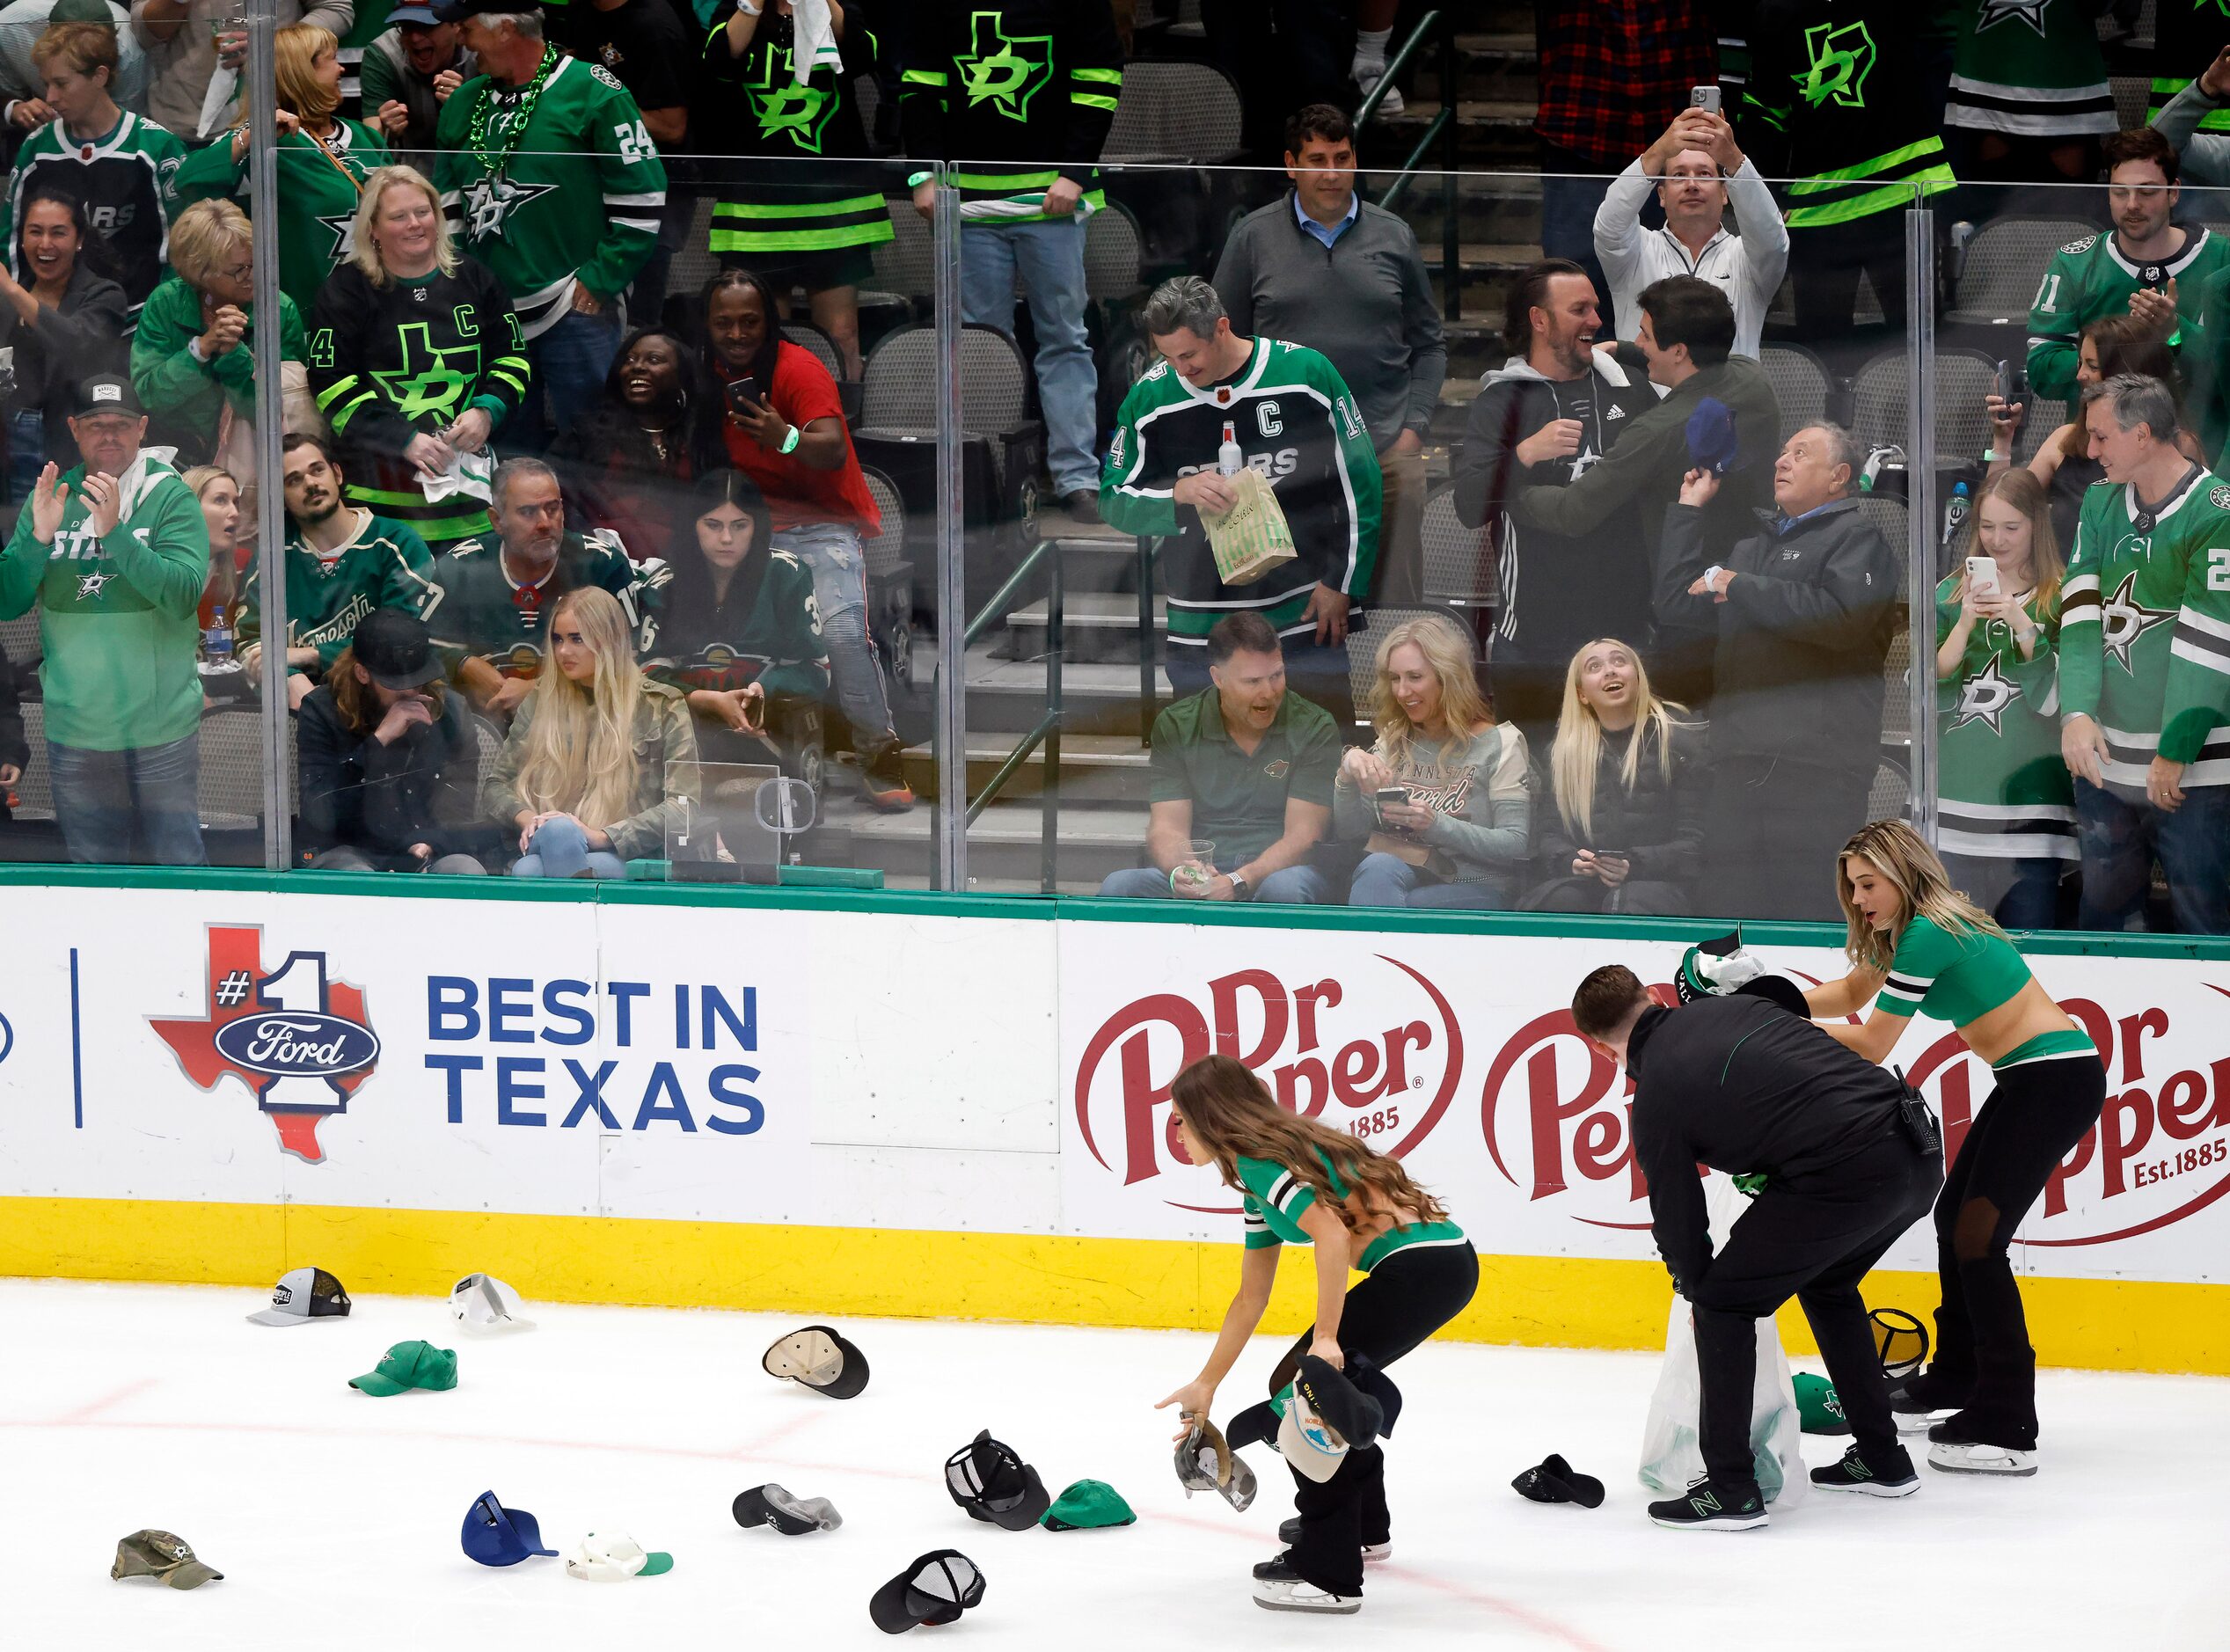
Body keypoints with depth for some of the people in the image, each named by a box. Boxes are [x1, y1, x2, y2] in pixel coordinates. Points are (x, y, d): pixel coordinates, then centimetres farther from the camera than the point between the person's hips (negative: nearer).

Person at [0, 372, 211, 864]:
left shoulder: (169, 497, -4)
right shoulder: (51, 498, 5)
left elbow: (184, 596, -17)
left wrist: (114, 532, -27)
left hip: (163, 726, -3)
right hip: (75, 727, 3)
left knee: (178, 862, 2)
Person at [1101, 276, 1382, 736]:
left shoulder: (1307, 373, -4)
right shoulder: (1149, 397, 0)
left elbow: (1360, 482, 2)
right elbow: (1114, 500, 2)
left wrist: (1341, 584, 0)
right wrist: (1179, 493, -18)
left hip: (1306, 613, -1)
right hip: (1200, 625, 1)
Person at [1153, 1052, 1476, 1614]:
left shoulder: (1258, 1159, -9)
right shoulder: (1258, 1174, 22)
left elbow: (1331, 1232, -23)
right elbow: (1252, 1297, 29)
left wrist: (1325, 1336, -24)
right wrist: (1207, 1384, 34)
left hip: (1424, 1263, -10)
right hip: (1440, 1262, 10)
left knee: (1301, 1392, -10)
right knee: (1297, 1384, 25)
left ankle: (1327, 1574, -10)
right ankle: (1364, 1527, 43)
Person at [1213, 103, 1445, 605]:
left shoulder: (1394, 238, 10)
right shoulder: (1254, 237, 6)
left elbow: (1429, 345, 15)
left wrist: (1415, 426, 2)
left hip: (1387, 451, 1)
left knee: (1396, 598, -1)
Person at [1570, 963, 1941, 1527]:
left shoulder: (1657, 1100, 1)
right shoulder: (1732, 1006, 18)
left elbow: (1678, 1220, 9)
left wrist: (1696, 1287, 28)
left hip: (1849, 1174, -8)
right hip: (1919, 1157, 8)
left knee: (1724, 1303, 6)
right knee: (1825, 1285, 31)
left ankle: (1730, 1489, 4)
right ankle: (1881, 1459, 37)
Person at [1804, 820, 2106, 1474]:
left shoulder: (1928, 936, -19)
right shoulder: (1911, 927, 11)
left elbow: (1871, 1043, -14)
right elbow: (1852, 993, 20)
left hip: (2057, 1078, -11)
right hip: (2029, 1080, 11)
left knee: (1978, 1235, -14)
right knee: (1955, 1216, 21)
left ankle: (2007, 1429, -16)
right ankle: (1957, 1375, 39)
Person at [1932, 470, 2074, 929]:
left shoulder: (2060, 599, 4)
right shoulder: (1950, 594, 11)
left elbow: (2055, 698, -4)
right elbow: (1932, 692, 3)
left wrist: (2021, 625, -15)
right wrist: (1965, 623, -10)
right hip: (1957, 796, 2)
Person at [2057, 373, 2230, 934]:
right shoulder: (2100, 505, 11)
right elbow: (2081, 613, 3)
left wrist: (2174, 752, -15)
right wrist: (2077, 712, -12)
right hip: (2103, 760, 6)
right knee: (2102, 910, 15)